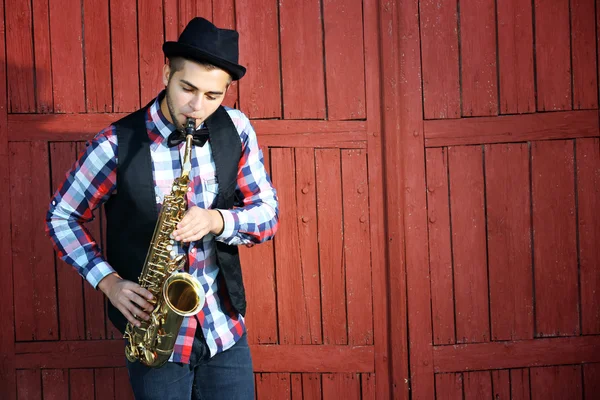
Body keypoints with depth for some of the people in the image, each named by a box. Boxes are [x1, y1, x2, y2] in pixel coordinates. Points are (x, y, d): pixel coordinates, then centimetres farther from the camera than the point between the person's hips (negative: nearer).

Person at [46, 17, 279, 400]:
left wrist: (217, 220, -19)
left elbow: (268, 213, 2)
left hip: (226, 329, 3)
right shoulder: (116, 145, -13)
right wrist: (109, 281, -13)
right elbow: (61, 216, 0)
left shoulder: (235, 129, -3)